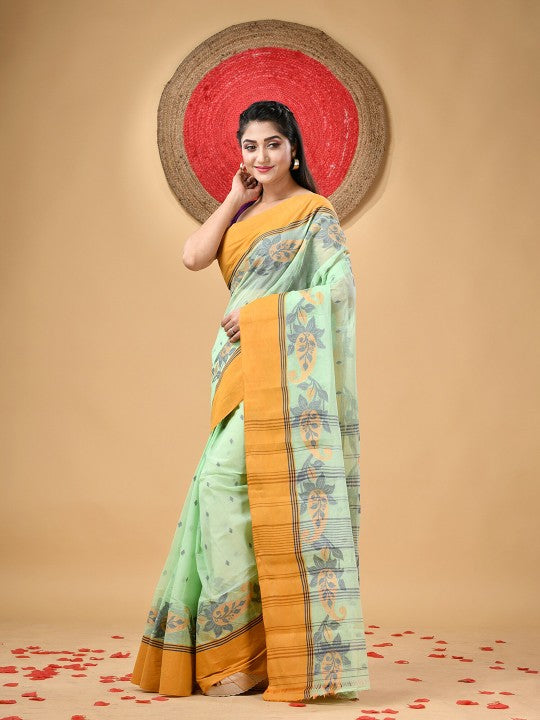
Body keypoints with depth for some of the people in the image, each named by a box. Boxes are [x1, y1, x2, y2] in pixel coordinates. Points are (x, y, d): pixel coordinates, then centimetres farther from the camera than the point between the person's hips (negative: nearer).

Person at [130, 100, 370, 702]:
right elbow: (194, 257, 5)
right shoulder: (243, 213, 19)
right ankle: (235, 652, 10)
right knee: (225, 484, 3)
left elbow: (339, 287, -10)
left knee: (225, 478, -15)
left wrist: (260, 313, -13)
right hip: (243, 365, 7)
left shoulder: (314, 212, -1)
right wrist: (234, 199, 7)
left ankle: (234, 651, -8)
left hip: (282, 365, -7)